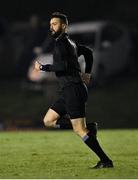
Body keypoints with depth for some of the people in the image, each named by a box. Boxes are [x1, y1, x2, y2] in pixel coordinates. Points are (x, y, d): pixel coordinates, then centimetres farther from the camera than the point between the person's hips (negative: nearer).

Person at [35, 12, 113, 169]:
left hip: (73, 90, -10)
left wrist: (42, 67, -12)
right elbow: (88, 52, 34)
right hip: (68, 91, 10)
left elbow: (63, 66, -24)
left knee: (79, 130, -10)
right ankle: (88, 129, 5)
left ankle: (105, 161, -8)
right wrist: (87, 73, 30)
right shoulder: (69, 42, 19)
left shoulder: (61, 42, -11)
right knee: (48, 121, 10)